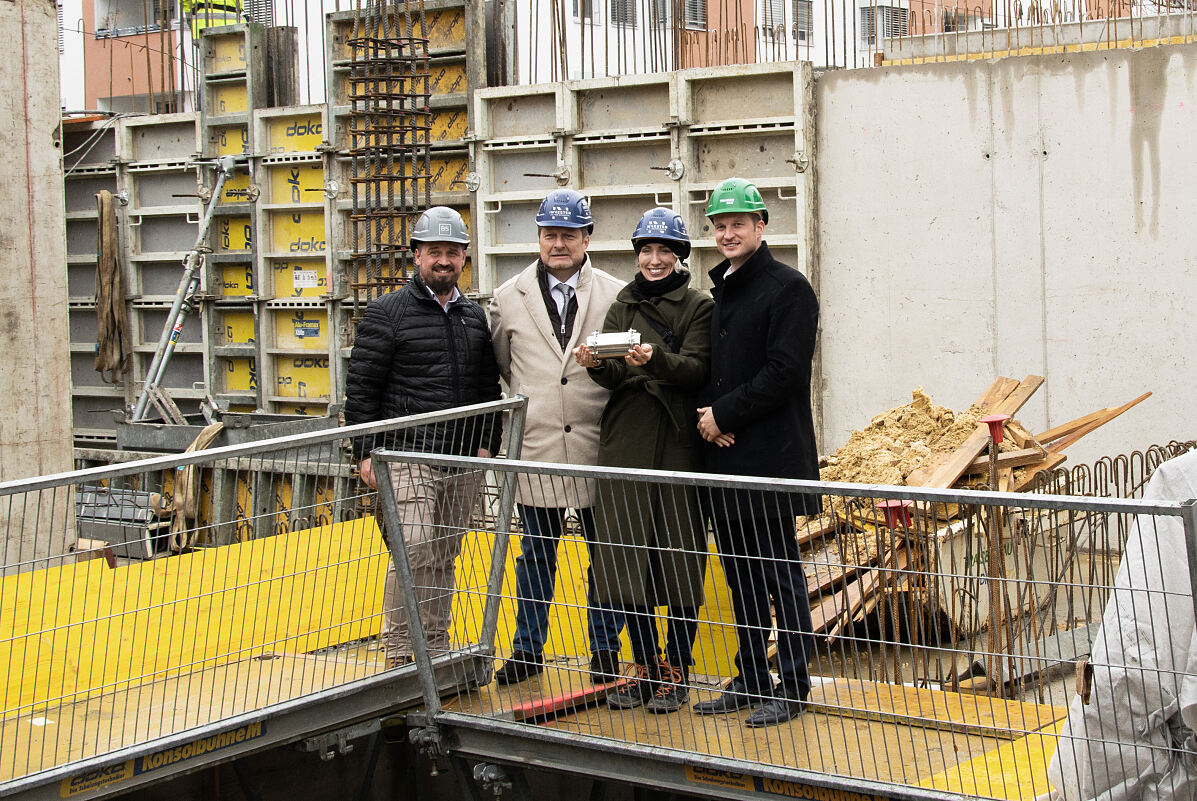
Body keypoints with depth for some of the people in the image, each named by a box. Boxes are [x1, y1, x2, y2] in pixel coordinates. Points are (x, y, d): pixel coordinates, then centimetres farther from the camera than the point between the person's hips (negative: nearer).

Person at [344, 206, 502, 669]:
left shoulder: (475, 317, 14)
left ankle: (437, 649, 20)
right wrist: (366, 453, -7)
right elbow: (361, 387, -3)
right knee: (413, 549, -14)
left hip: (464, 461, 5)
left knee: (444, 557, 11)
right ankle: (396, 652, -4)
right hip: (408, 456, -5)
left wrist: (487, 444, 8)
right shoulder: (387, 313, -2)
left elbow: (489, 388, 18)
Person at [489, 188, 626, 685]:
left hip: (597, 448, -1)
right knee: (536, 552, 11)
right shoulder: (509, 298, 6)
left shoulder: (616, 296, 0)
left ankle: (605, 649, 20)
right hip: (536, 447, 1)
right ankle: (527, 650, 22)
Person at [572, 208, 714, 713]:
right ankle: (645, 670, 18)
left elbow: (697, 369, -13)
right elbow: (614, 377, 5)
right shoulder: (622, 306, 15)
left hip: (677, 445, -4)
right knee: (627, 558, 5)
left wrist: (655, 359, -31)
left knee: (679, 558, -1)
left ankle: (676, 672, 11)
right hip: (625, 444, 4)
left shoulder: (698, 307, 2)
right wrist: (596, 364, -17)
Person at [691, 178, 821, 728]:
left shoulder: (788, 289, -8)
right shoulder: (721, 290, 17)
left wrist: (724, 415, -13)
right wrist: (707, 410, 0)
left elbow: (784, 372, -16)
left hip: (771, 456, -8)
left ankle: (791, 687, 6)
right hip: (724, 456, 8)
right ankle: (750, 680, 22)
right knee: (741, 574, 13)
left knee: (780, 573, -2)